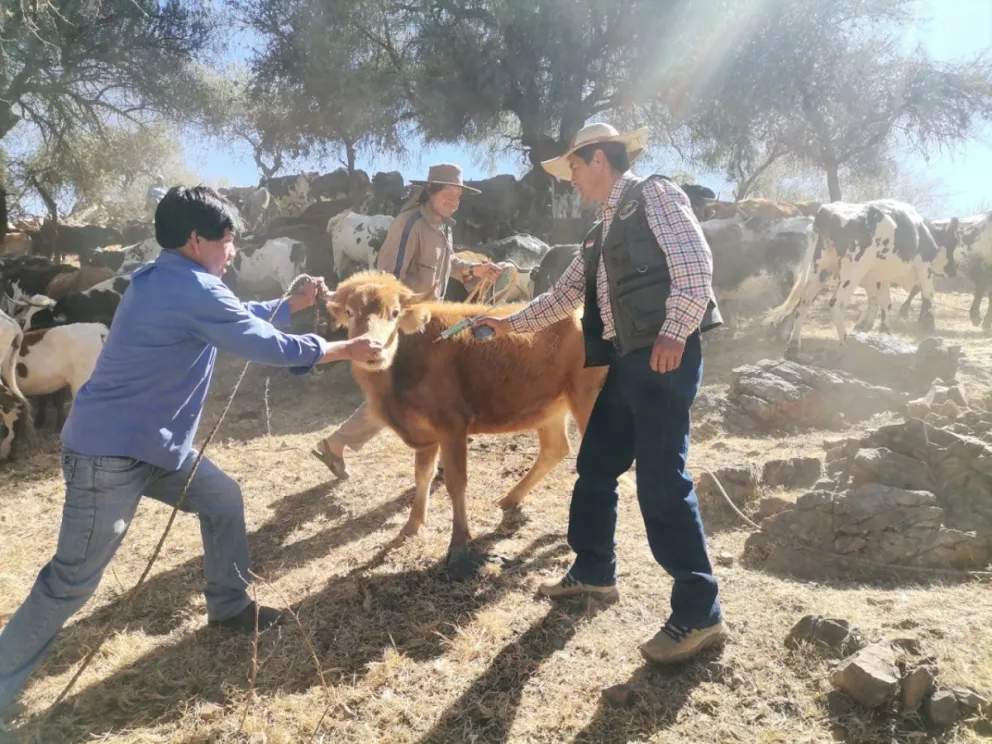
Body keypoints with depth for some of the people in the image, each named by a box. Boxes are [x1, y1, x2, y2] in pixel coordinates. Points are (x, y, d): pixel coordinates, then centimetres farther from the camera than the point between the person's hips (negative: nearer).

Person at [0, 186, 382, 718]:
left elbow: (242, 320, 21)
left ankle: (230, 607, 32)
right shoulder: (191, 288, -22)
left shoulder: (167, 280, 9)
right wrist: (344, 350, -9)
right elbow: (263, 344, -19)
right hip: (108, 453, -10)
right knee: (73, 579, 0)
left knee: (224, 500, 17)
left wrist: (293, 304, 16)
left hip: (151, 443, 10)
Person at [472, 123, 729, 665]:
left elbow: (695, 263, -12)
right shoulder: (604, 231, 24)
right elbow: (565, 294, 31)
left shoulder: (654, 194, 0)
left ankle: (699, 614, 0)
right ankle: (593, 571, 33)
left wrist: (674, 333, -21)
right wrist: (510, 323, 35)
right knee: (595, 468, 14)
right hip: (626, 360, 9)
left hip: (664, 356, -9)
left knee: (661, 480, -10)